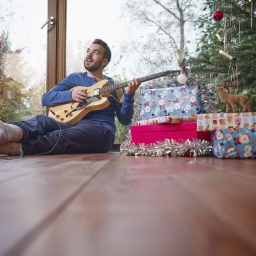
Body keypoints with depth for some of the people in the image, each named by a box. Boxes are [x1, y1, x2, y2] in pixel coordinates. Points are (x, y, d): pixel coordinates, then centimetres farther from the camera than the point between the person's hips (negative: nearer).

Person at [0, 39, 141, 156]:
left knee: (62, 136, -37)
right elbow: (46, 98, 11)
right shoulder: (75, 78, 21)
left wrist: (129, 95, -10)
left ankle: (19, 147, -60)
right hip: (73, 125, 3)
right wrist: (70, 94, -7)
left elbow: (125, 120, 7)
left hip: (101, 131, -2)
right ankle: (14, 132, -63)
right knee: (42, 120, -30)